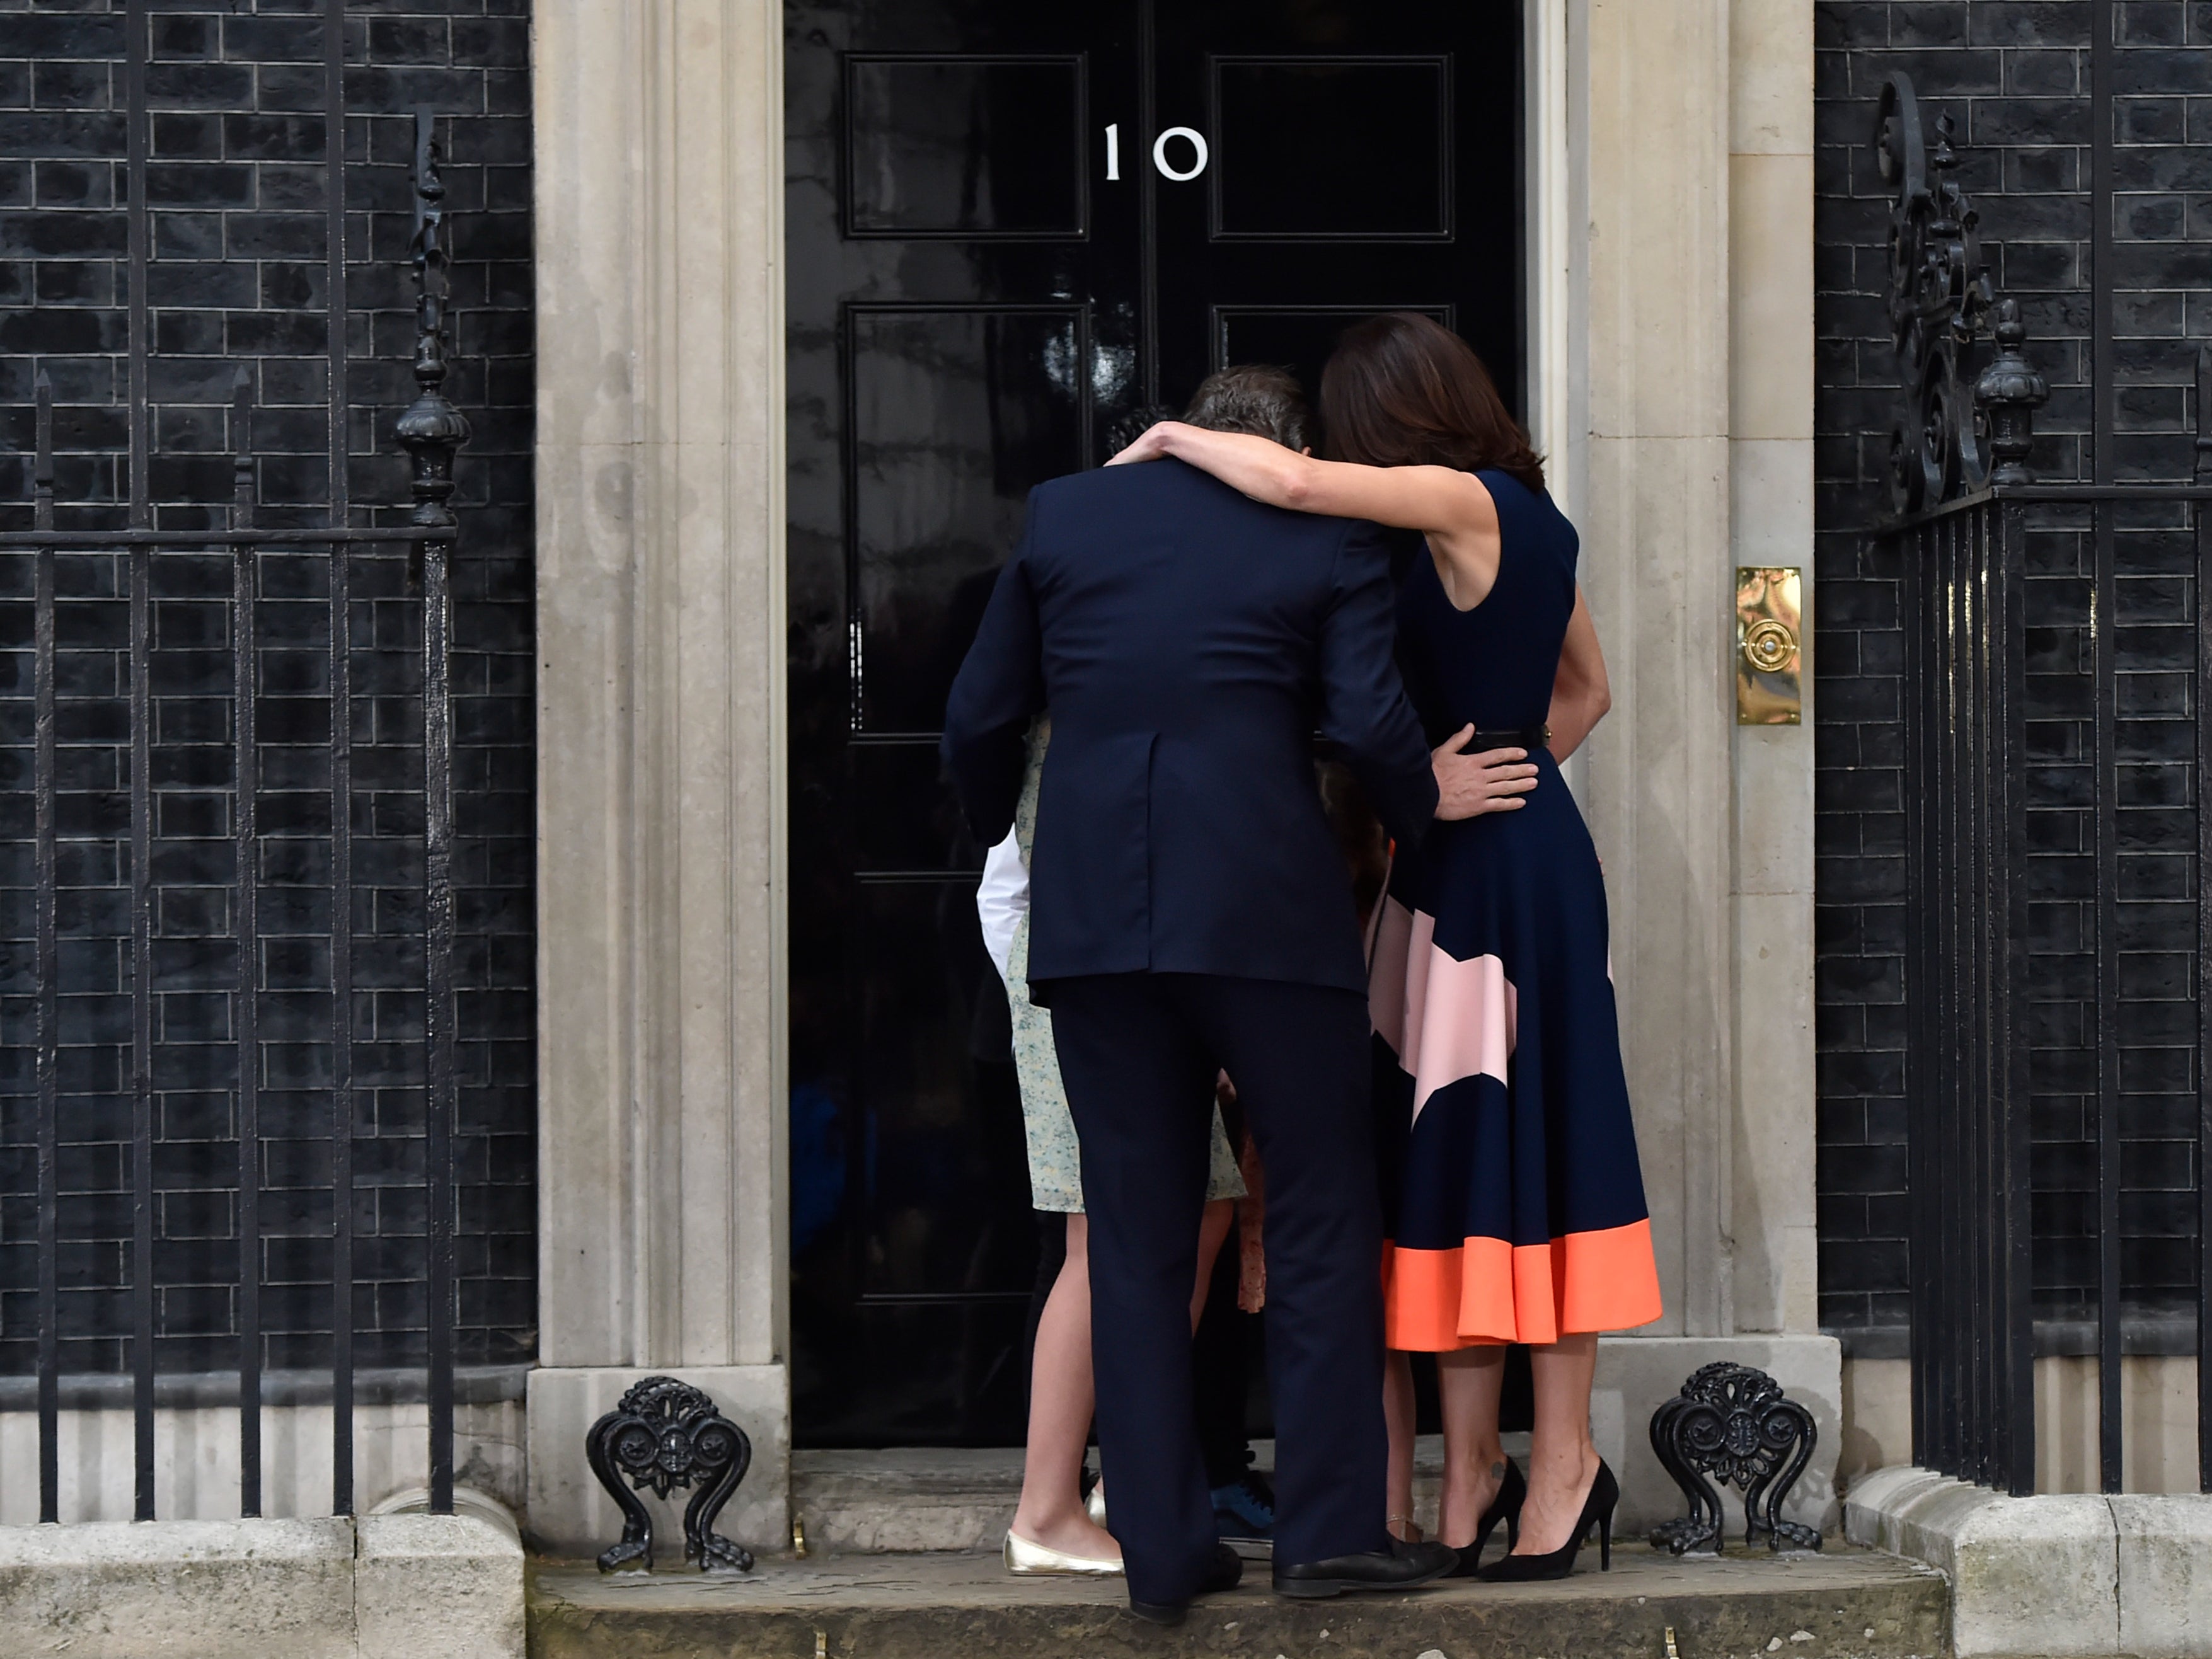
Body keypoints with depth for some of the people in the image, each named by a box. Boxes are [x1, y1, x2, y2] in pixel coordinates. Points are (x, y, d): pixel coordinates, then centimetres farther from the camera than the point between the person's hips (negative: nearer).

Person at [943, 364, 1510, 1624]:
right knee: (1320, 1213, 8)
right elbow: (1370, 722, -10)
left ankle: (1164, 1549, 8)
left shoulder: (1065, 514, 12)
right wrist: (1424, 801, 10)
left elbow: (981, 722, 12)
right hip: (1266, 905, -3)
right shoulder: (1333, 541, 4)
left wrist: (998, 835, 31)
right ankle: (1333, 1528, 5)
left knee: (1138, 1236, 7)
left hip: (1092, 908, 3)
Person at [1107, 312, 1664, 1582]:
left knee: (1514, 1149, -4)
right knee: (1454, 1152, 8)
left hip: (1489, 863, -9)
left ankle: (1564, 1460, 2)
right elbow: (1584, 691, 24)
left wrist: (1173, 439, -9)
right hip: (1524, 847, 9)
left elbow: (1295, 483, -25)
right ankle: (1473, 1469, 10)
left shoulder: (1464, 503, -12)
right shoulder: (1533, 519, 15)